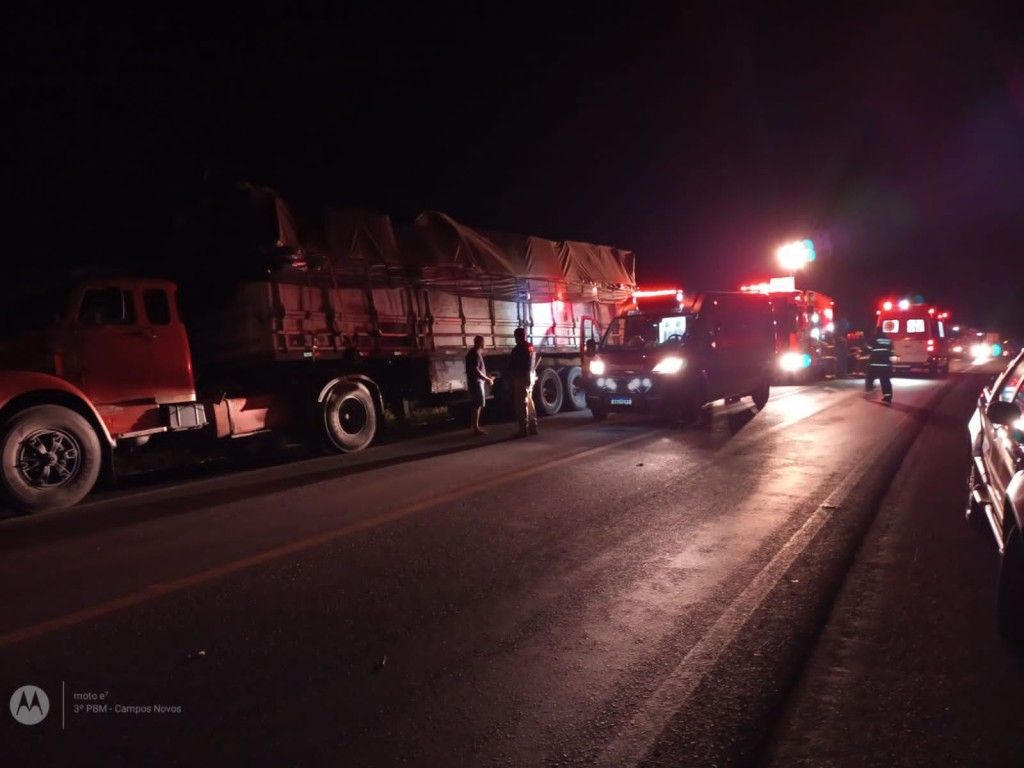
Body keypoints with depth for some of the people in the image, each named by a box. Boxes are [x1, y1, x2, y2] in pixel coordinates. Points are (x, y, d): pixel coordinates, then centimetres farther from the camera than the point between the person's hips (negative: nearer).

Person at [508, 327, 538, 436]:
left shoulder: (517, 349, -14)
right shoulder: (531, 347, 13)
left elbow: (512, 366, -12)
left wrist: (510, 378, -3)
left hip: (521, 378, -9)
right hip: (530, 376, 9)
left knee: (522, 404, -7)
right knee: (530, 402, 14)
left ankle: (523, 430, -8)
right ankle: (533, 428, 17)